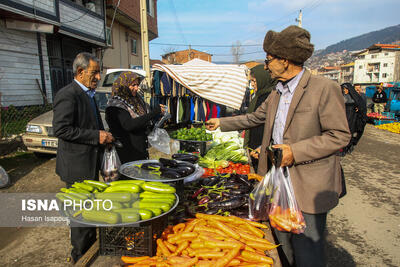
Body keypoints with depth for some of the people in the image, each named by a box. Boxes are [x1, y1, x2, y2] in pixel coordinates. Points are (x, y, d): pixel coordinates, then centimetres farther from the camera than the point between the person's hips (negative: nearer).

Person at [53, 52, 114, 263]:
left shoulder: (88, 94, 13)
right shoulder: (67, 95, -17)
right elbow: (61, 129, -23)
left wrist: (103, 135, 7)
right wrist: (96, 135, -23)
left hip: (90, 164, 10)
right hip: (77, 167, -10)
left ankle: (92, 247, 40)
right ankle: (81, 257, 23)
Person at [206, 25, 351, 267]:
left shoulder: (324, 88, -14)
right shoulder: (277, 93, 10)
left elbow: (340, 136, -15)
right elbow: (254, 118, 22)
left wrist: (295, 151, -24)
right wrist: (221, 123, 24)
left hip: (308, 186, -7)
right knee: (282, 243, 21)